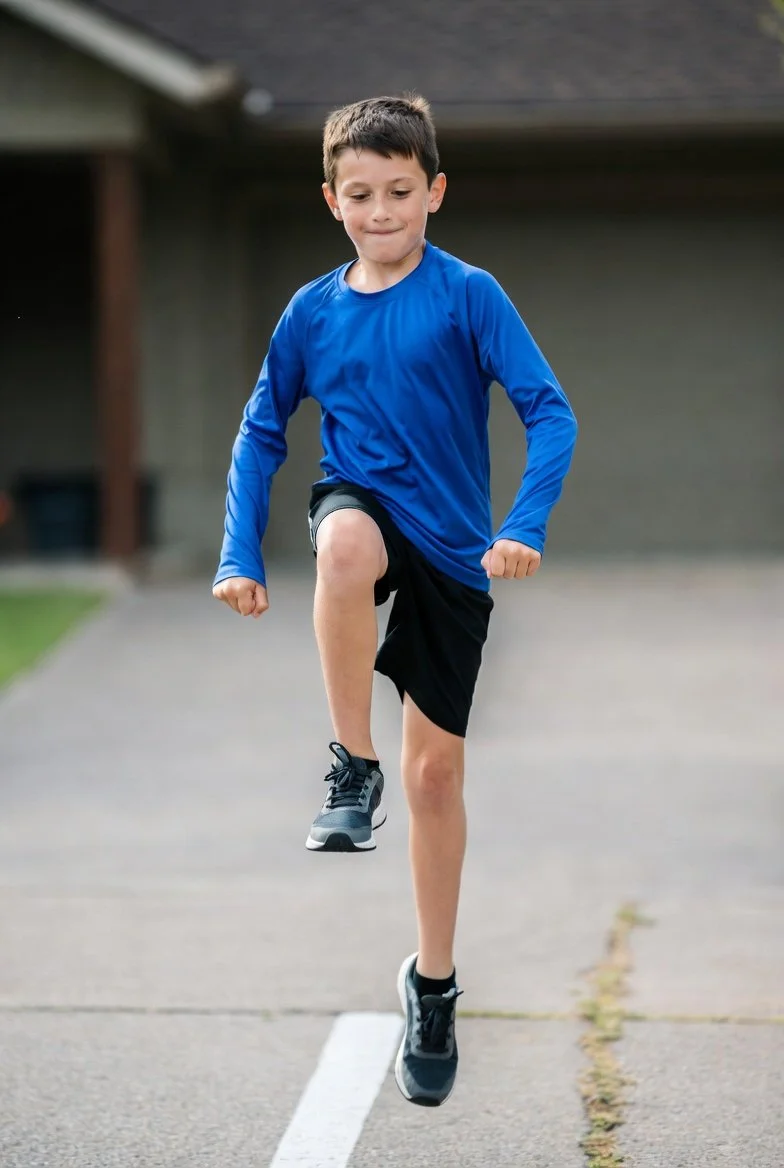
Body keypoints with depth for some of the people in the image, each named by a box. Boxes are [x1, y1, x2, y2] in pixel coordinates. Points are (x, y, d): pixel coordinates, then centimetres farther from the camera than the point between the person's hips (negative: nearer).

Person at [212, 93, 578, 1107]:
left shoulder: (468, 297, -7)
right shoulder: (312, 312, 3)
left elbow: (550, 413, -12)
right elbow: (261, 434, 12)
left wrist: (524, 527, -26)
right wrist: (240, 556, 2)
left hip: (451, 550, -1)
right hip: (361, 507, 1)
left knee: (437, 767, 5)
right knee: (346, 536, -38)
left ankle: (433, 982, 23)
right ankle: (352, 770, -24)